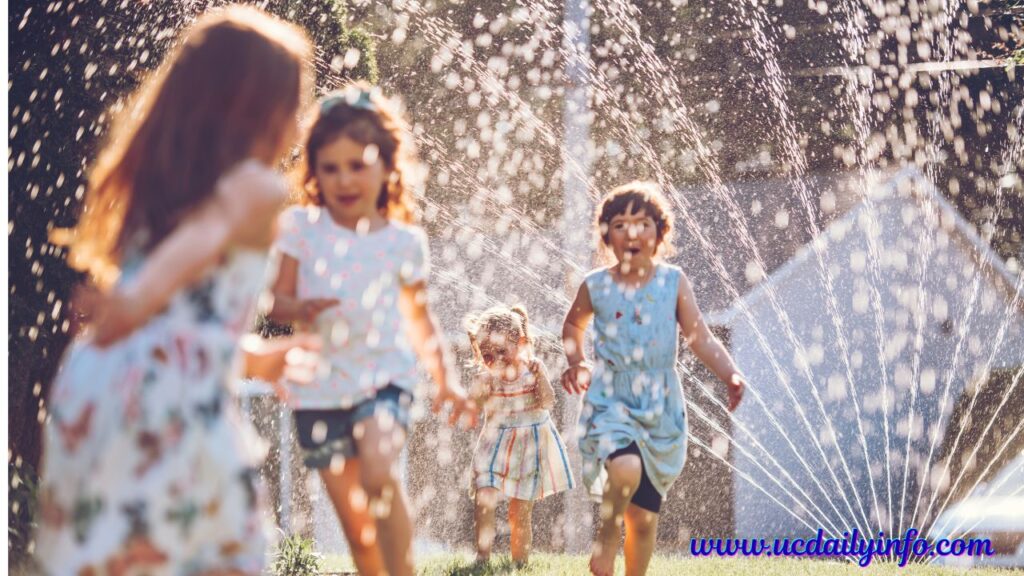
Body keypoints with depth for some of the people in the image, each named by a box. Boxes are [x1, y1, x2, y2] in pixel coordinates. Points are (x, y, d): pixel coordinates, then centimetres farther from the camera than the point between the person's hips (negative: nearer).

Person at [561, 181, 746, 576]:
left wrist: (730, 375, -22)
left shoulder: (673, 282, -2)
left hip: (660, 407, 2)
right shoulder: (596, 287, -1)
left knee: (645, 516, 7)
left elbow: (700, 338, -6)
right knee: (626, 469, -33)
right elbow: (573, 325, 20)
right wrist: (577, 362, 3)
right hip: (611, 400, -2)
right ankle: (607, 534, -5)